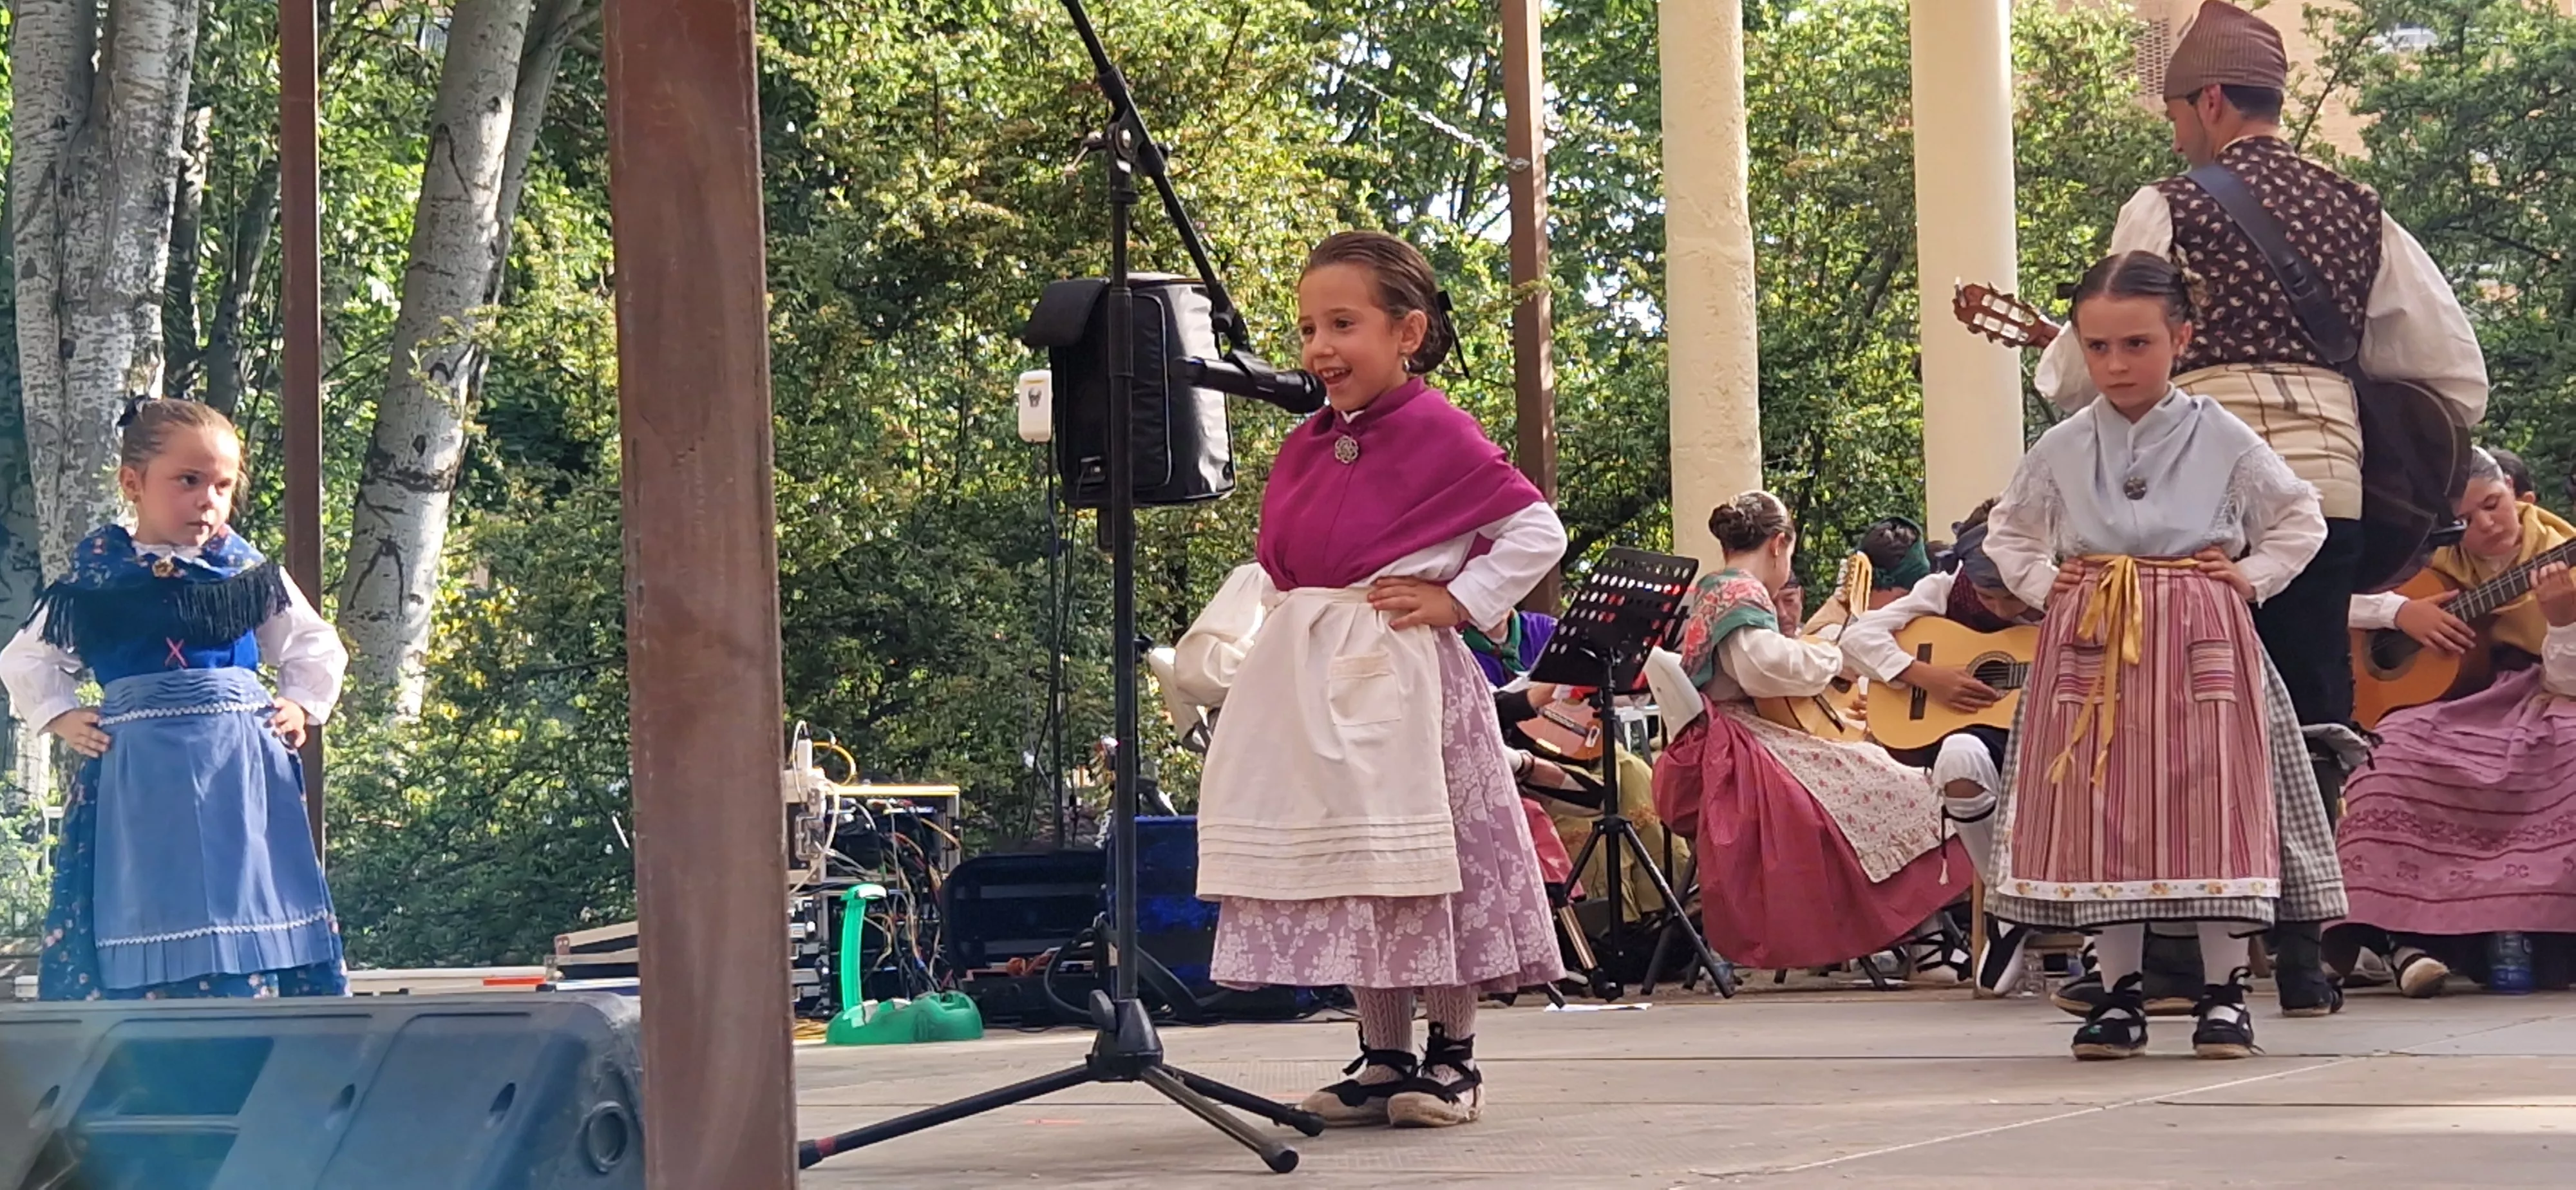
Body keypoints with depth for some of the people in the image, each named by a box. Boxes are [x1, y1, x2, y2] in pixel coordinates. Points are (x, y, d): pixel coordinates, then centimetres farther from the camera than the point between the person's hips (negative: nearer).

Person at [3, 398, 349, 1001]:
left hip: (241, 773, 1)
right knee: (143, 918, -3)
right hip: (140, 778, -1)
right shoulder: (96, 577, 4)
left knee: (247, 909, -2)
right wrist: (62, 717, 5)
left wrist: (300, 706, 5)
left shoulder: (250, 572, 6)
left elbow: (316, 648, 19)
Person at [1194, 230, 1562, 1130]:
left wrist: (1458, 600, -13)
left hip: (1406, 678, -7)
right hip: (1313, 682, 7)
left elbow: (1537, 532, -10)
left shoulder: (1439, 436, -9)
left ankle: (1454, 1057, 7)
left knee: (1429, 859, -3)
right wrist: (1287, 626, 9)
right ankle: (1384, 1059, 15)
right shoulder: (1305, 449, 11)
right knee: (1347, 874, 8)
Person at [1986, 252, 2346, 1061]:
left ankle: (2224, 992, 5)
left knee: (2210, 804, -4)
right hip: (2091, 644, 2)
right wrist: (2042, 585, 4)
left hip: (2200, 640, -2)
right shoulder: (2061, 450, 6)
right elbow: (2008, 533, 20)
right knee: (2102, 810, -1)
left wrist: (2252, 576, -2)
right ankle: (2119, 994, 7)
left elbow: (2300, 521, 11)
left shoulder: (2221, 439, 1)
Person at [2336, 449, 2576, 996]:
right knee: (2394, 761, -31)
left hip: (2532, 705, -1)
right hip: (2451, 711, 1)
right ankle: (2408, 934, -30)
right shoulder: (2428, 557, 3)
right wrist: (2402, 610, -11)